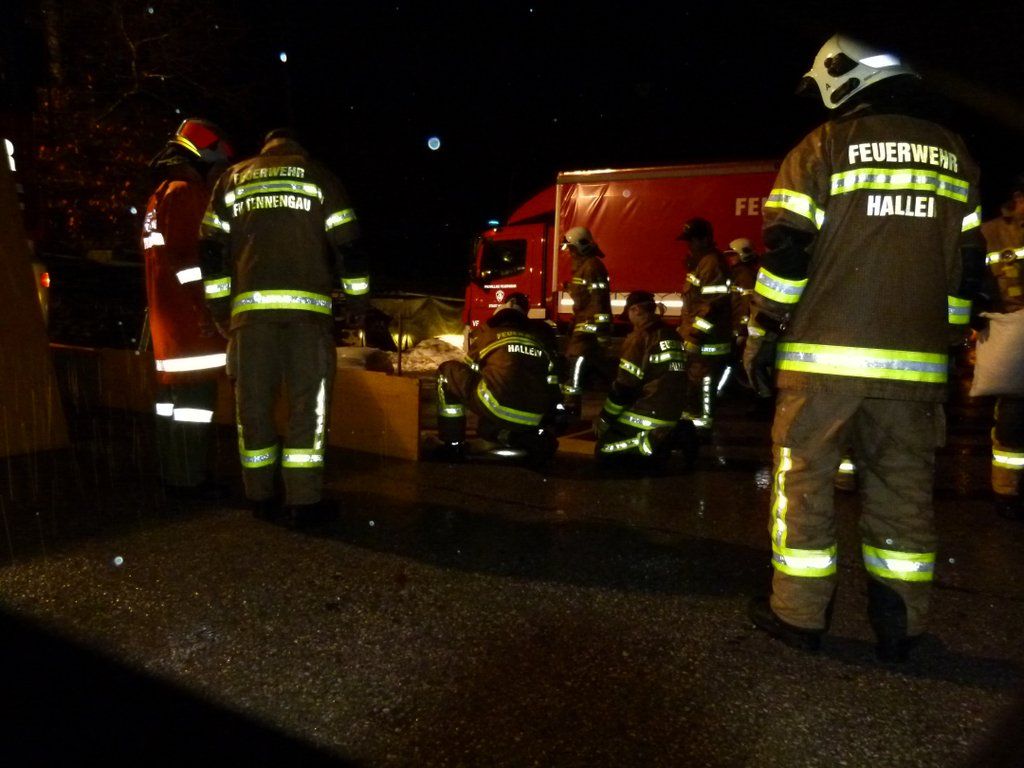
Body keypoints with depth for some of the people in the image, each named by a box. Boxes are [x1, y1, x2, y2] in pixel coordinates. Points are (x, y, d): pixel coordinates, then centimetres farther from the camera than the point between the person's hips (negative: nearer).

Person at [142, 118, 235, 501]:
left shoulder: (160, 194, 23)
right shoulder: (187, 191, -10)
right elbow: (187, 256, -19)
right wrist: (208, 306, -20)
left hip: (166, 313, 11)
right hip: (190, 316, -11)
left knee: (173, 393, 12)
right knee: (195, 394, -9)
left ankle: (174, 476, 19)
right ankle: (191, 480, -7)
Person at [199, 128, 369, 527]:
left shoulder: (233, 177, 21)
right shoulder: (319, 176, 14)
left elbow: (212, 248, 16)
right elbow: (346, 244, 7)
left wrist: (219, 306, 20)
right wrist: (357, 299, 15)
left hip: (249, 306, 3)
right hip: (306, 305, -2)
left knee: (253, 402, 8)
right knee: (308, 401, -1)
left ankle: (261, 497, 14)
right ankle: (304, 501, -3)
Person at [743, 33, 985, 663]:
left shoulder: (823, 147, -1)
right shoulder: (955, 152, 14)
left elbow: (787, 251, -6)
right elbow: (968, 264, 15)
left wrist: (762, 333, 1)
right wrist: (946, 339, 22)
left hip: (825, 354, -4)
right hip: (916, 361, 4)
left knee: (806, 478, 6)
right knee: (904, 489, 11)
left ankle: (799, 615, 13)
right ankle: (900, 628, 18)